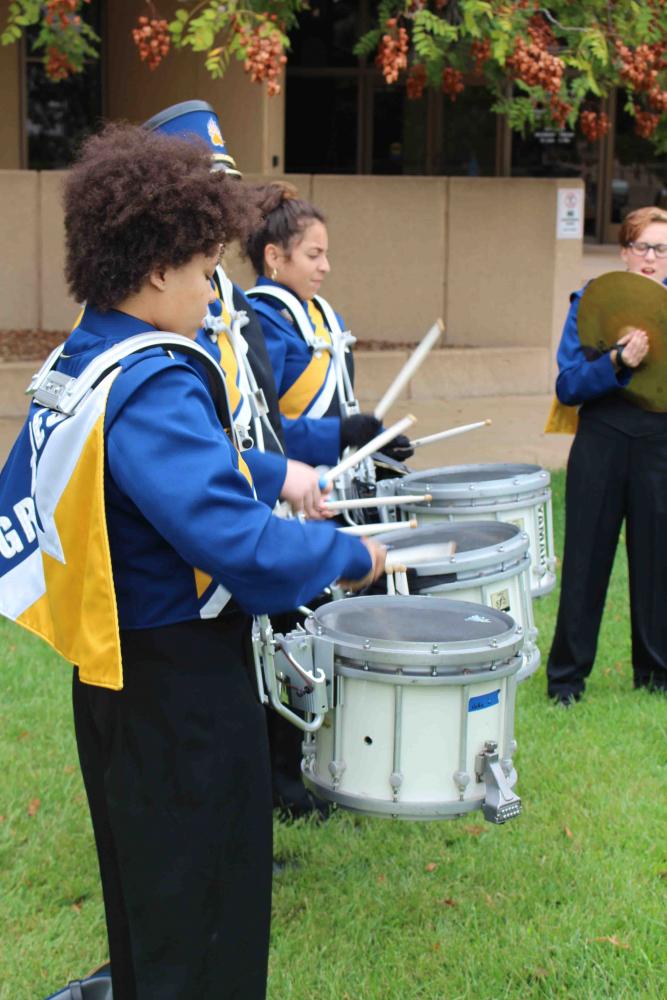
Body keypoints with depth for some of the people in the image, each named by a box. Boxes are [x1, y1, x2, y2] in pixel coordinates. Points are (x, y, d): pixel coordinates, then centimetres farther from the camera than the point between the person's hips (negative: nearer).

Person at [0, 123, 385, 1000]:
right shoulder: (156, 385, -24)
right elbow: (239, 543, -32)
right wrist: (352, 555, -15)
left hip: (113, 681, 10)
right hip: (185, 692, -9)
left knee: (142, 911, 23)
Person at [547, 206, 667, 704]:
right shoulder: (591, 302, 1)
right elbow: (567, 386, -7)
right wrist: (616, 363, -23)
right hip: (602, 444, -1)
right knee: (586, 560, 3)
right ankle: (567, 674, 15)